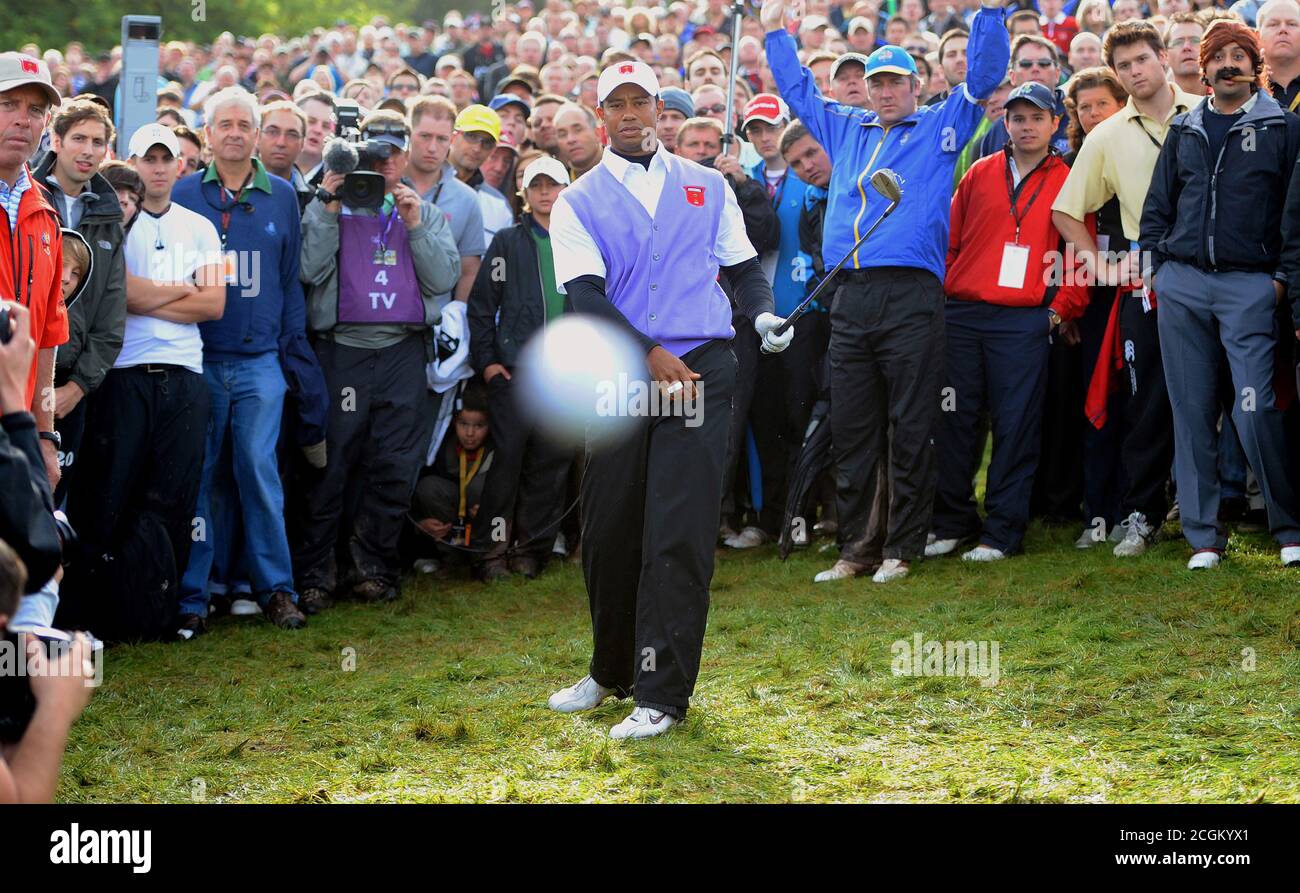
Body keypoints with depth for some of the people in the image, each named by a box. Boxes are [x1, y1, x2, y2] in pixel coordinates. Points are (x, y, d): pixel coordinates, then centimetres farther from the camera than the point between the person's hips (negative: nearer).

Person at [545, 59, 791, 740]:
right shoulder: (577, 203, 6)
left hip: (700, 370, -1)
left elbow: (743, 265, 18)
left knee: (679, 536, -9)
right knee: (608, 533, 6)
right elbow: (586, 296, -5)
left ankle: (663, 695, -6)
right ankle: (612, 671, 28)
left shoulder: (707, 187, 14)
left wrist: (763, 314, -4)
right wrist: (652, 355, -16)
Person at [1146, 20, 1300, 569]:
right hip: (1181, 283, 4)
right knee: (1191, 411, 3)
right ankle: (1202, 534, 10)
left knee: (1255, 409, -13)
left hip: (1251, 284, -4)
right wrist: (1154, 264, 9)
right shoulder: (1184, 131, 16)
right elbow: (1157, 205, 19)